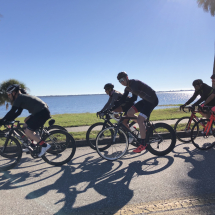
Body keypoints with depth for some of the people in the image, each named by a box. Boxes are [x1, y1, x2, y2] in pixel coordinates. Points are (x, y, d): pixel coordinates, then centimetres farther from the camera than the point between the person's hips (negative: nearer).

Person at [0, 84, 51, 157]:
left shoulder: (19, 98, -6)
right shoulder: (22, 97, 22)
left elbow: (11, 112, -10)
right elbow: (18, 112, 25)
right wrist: (7, 120, 20)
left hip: (42, 113, -10)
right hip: (40, 112, 10)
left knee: (28, 132, -7)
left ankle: (44, 145, -3)